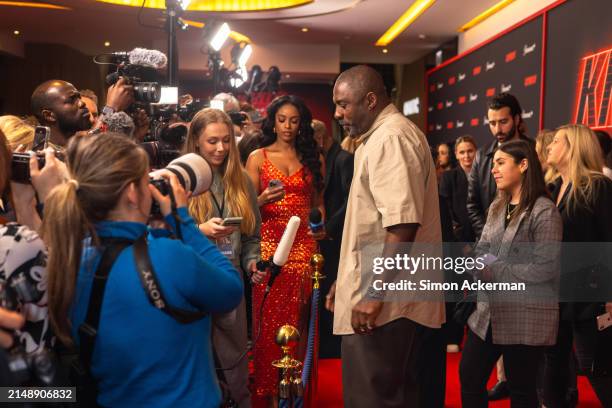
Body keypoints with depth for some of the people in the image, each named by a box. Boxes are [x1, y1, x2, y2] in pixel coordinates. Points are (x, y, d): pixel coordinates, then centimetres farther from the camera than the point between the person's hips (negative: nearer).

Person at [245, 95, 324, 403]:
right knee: (269, 319, -1)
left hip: (303, 245, 1)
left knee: (298, 319, 0)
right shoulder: (258, 157, 6)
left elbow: (318, 203, 12)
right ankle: (269, 389, 11)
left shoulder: (313, 158, 12)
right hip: (269, 245, -1)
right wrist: (264, 199, -18)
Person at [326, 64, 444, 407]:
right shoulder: (381, 137, 20)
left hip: (385, 301, -10)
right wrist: (350, 279, 23)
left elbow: (403, 223, -23)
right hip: (390, 296, 10)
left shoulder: (391, 136, -12)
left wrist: (375, 293, -23)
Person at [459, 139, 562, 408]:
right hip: (489, 312, 7)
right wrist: (482, 268, -12)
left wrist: (494, 271, -13)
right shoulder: (497, 207, 12)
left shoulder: (544, 211, -13)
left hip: (525, 316, -7)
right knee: (469, 377, 11)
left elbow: (544, 268, -18)